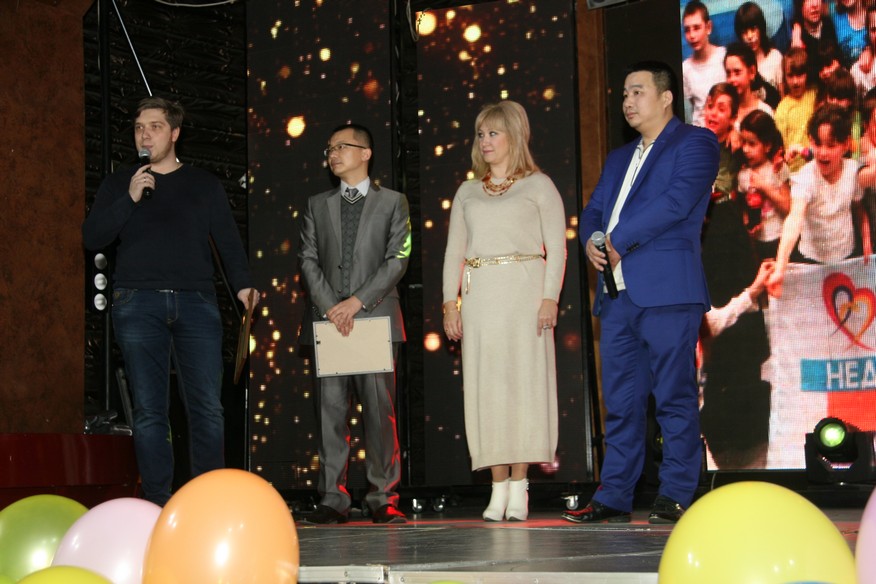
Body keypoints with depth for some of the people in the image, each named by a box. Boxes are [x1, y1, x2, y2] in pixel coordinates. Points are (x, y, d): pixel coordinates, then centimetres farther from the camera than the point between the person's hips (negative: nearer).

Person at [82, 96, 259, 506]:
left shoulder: (204, 185, 17)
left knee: (207, 408, -8)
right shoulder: (118, 184, 16)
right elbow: (92, 238, 7)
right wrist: (129, 199, -5)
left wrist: (242, 284, -3)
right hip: (138, 304, 0)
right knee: (149, 411, -3)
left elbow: (227, 239, 12)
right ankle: (157, 503, 1)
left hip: (196, 303, 0)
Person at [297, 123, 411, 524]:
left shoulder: (392, 202, 10)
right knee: (330, 409, -2)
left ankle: (383, 499, -1)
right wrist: (330, 306, -6)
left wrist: (357, 301, -10)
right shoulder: (317, 205, 18)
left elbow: (397, 259, 0)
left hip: (376, 317, -2)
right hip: (328, 319, 3)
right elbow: (309, 260, 9)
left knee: (379, 408, -5)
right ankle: (333, 499, 0)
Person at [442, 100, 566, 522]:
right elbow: (454, 251, 15)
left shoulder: (538, 186, 6)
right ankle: (498, 488, 0)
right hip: (479, 296, 4)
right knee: (486, 387, -1)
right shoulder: (467, 193, 18)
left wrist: (550, 297, -11)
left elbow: (556, 246, 0)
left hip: (522, 292, -3)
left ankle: (519, 487, -3)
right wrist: (450, 302, 4)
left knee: (522, 380, -6)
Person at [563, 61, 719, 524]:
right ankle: (613, 496, 9)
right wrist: (591, 240, -4)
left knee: (674, 396, -4)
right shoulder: (618, 159, 27)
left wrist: (618, 239, -11)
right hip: (617, 293, 7)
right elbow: (593, 211, 19)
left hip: (667, 290, -7)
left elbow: (677, 201, -12)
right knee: (620, 400, 6)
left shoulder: (695, 143, 3)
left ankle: (676, 495, 1)